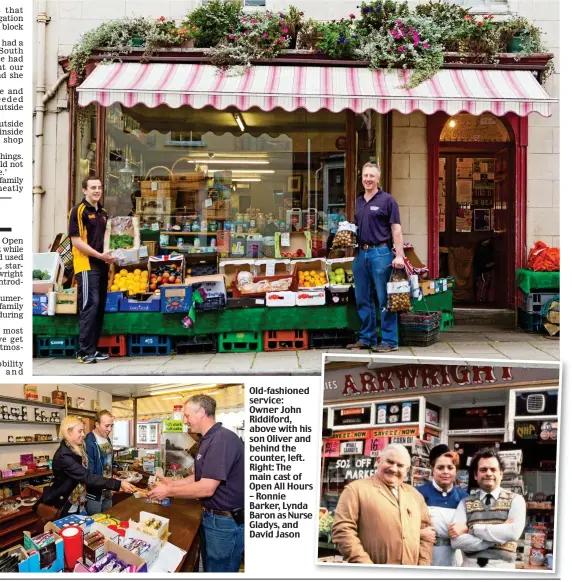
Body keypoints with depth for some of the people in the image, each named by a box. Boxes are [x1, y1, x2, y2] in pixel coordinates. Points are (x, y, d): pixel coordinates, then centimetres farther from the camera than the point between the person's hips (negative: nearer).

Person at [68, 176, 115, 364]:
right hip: (86, 266, -8)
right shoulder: (78, 210, -7)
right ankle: (85, 351, -7)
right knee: (89, 306, -11)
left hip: (102, 266, 8)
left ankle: (93, 348, 17)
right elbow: (76, 240, -14)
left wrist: (110, 254, 8)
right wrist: (99, 255, -19)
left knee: (100, 307, 9)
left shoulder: (103, 212, 16)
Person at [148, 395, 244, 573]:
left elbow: (207, 488, -26)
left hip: (226, 523, -10)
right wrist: (173, 483, 8)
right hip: (211, 517, 10)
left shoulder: (222, 439, -23)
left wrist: (168, 491, -15)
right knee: (209, 568, 19)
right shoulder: (210, 439, 12)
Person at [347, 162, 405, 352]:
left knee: (384, 299, -3)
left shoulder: (387, 200, -2)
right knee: (363, 299, 10)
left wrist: (399, 255, -14)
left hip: (380, 253, -6)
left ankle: (389, 341, 4)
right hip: (361, 253, 6)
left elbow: (396, 229, -6)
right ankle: (366, 338, 20)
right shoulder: (358, 202, 15)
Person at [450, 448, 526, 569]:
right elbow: (456, 540, -9)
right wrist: (499, 537, -16)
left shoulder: (515, 500, 2)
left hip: (502, 567, -1)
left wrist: (471, 529, -13)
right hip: (470, 567, 1)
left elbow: (513, 532, -16)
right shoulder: (465, 503, 4)